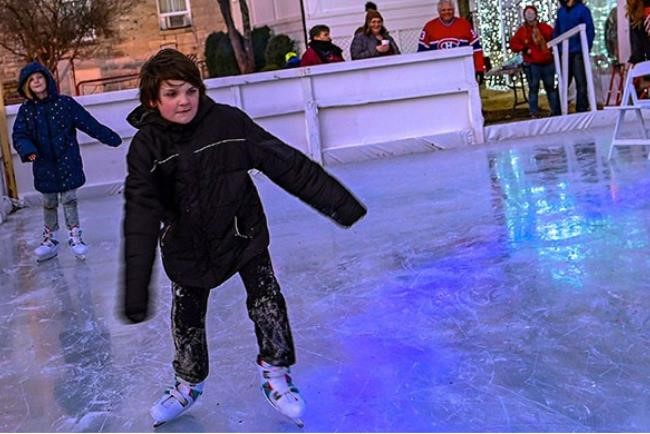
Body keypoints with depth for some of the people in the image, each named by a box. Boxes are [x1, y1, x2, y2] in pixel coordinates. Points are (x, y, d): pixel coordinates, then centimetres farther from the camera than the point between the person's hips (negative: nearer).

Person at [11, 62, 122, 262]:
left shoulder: (64, 103, -5)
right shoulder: (26, 110, 1)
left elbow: (88, 123, -5)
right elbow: (19, 135, -3)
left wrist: (110, 137, -7)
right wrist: (27, 150, -23)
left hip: (67, 161, -2)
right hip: (44, 165, 2)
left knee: (69, 199, 1)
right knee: (49, 203, 12)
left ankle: (75, 237, 11)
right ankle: (50, 240, 24)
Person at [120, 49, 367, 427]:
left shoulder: (229, 122, -20)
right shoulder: (147, 145, -18)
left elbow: (287, 164, -17)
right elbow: (141, 217, -24)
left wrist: (339, 201, -15)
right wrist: (136, 287, -30)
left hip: (243, 231, -1)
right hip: (187, 244, 1)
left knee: (267, 302, -5)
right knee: (186, 318, 13)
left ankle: (275, 374, 19)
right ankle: (188, 384, 38)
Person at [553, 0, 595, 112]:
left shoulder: (583, 9, -3)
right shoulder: (560, 11, 12)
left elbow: (590, 30, -6)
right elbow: (556, 31, 15)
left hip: (578, 52, -4)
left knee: (581, 82, 2)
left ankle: (582, 109, 7)